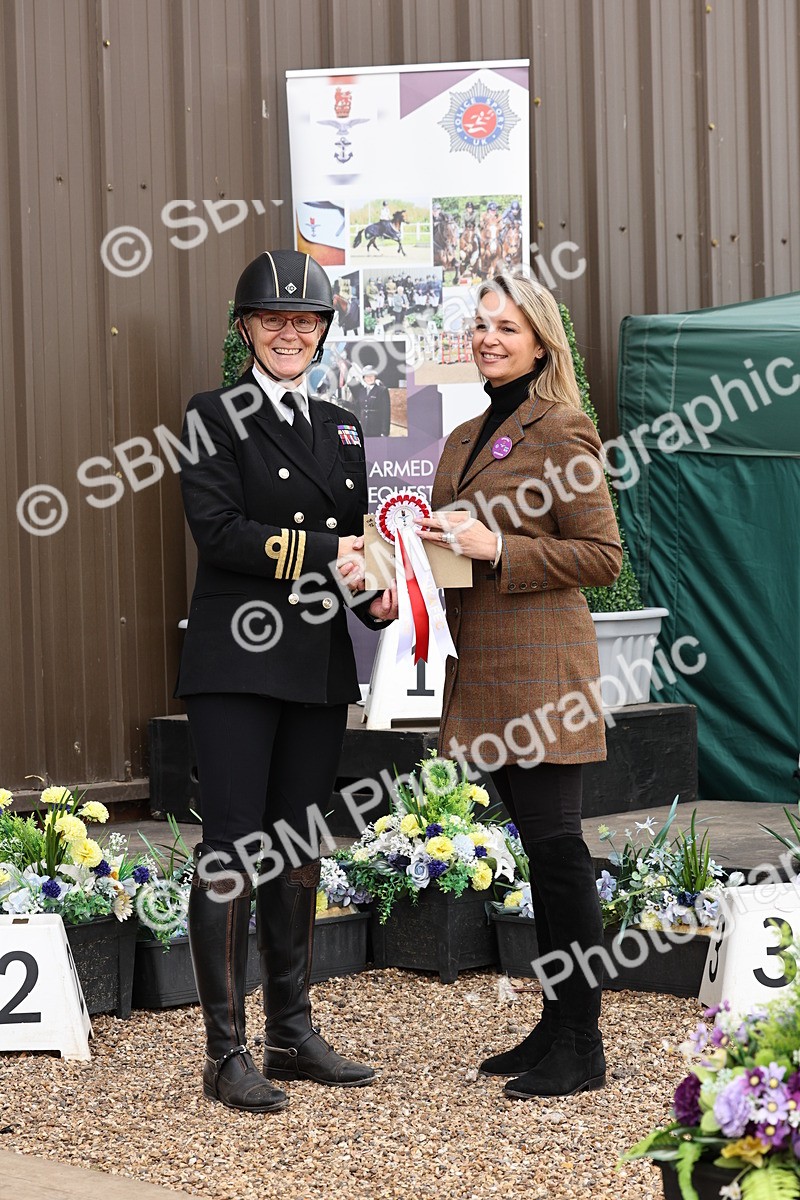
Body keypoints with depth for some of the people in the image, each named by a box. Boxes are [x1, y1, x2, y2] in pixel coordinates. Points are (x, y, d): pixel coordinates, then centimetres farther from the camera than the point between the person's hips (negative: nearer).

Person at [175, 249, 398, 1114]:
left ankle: (292, 1035, 18)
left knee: (298, 847, 10)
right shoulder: (215, 418, -2)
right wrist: (322, 556, -18)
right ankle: (226, 1053, -2)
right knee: (233, 846, -6)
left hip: (318, 667, 6)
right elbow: (217, 531, -13)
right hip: (238, 660, -6)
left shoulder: (341, 428, 17)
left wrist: (378, 595, -2)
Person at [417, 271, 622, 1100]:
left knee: (555, 844, -7)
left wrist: (495, 547, -17)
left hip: (541, 662, -8)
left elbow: (603, 556, -11)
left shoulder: (561, 432, -8)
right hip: (483, 669, 8)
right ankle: (555, 1029, 19)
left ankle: (581, 1047, -2)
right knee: (536, 847, 12)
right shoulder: (465, 439, 17)